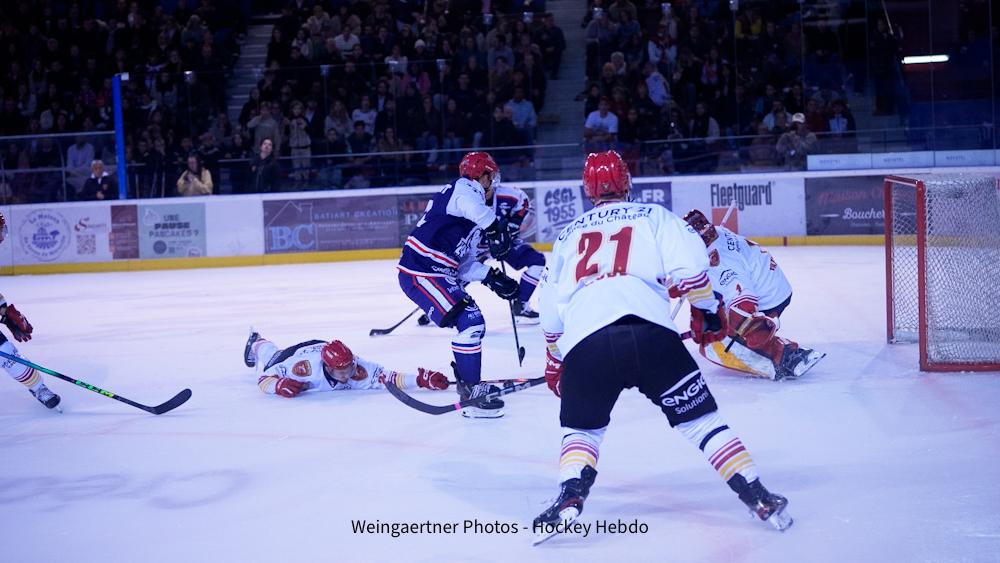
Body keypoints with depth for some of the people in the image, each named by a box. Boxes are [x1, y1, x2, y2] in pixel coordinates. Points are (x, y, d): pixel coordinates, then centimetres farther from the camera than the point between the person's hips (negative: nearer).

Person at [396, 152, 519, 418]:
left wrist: (493, 278, 11)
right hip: (421, 272, -11)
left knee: (472, 322, 19)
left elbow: (464, 263, 21)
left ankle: (467, 381, 32)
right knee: (469, 323, -17)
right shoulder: (463, 188, -7)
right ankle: (471, 395, -12)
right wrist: (494, 226, -33)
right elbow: (472, 206, -35)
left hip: (438, 272, 11)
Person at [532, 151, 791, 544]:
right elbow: (689, 263, 2)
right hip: (649, 332, -2)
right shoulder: (652, 217, 20)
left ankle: (569, 499, -2)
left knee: (581, 428, 22)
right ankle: (759, 499, 4)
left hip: (583, 343, 2)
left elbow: (550, 311, 30)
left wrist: (554, 361, 42)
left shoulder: (569, 234, 29)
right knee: (700, 418, 10)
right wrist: (707, 311, 17)